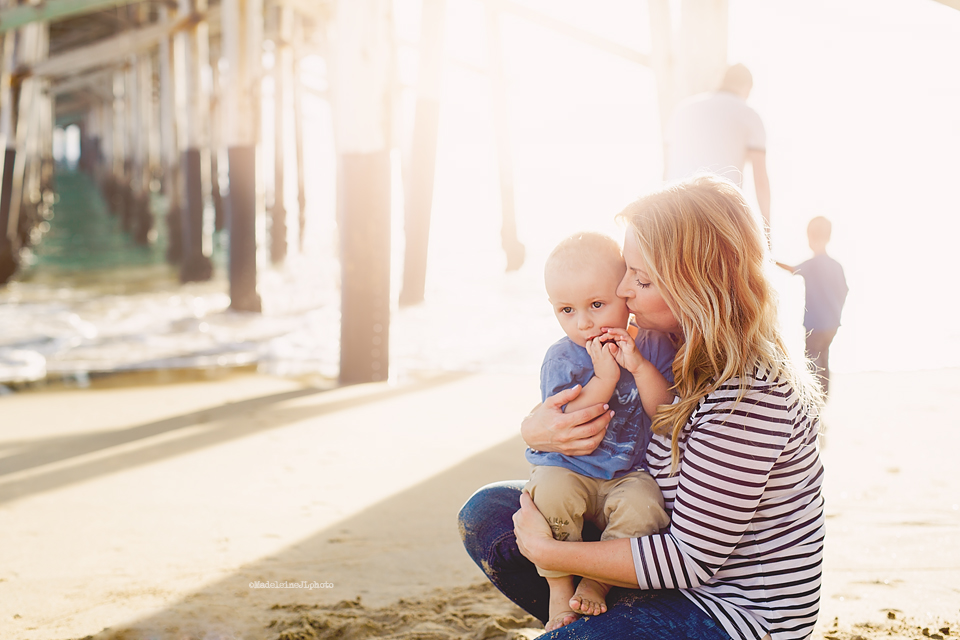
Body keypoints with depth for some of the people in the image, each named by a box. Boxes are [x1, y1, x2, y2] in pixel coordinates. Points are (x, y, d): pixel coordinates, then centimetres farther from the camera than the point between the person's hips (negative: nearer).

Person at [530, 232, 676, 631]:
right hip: (568, 469, -1)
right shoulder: (561, 359, -7)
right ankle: (559, 589, -15)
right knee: (551, 492, -32)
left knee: (643, 506, -30)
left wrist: (638, 366, -22)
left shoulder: (653, 346, -2)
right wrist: (604, 377, -25)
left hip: (630, 475, 1)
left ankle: (596, 584, -11)